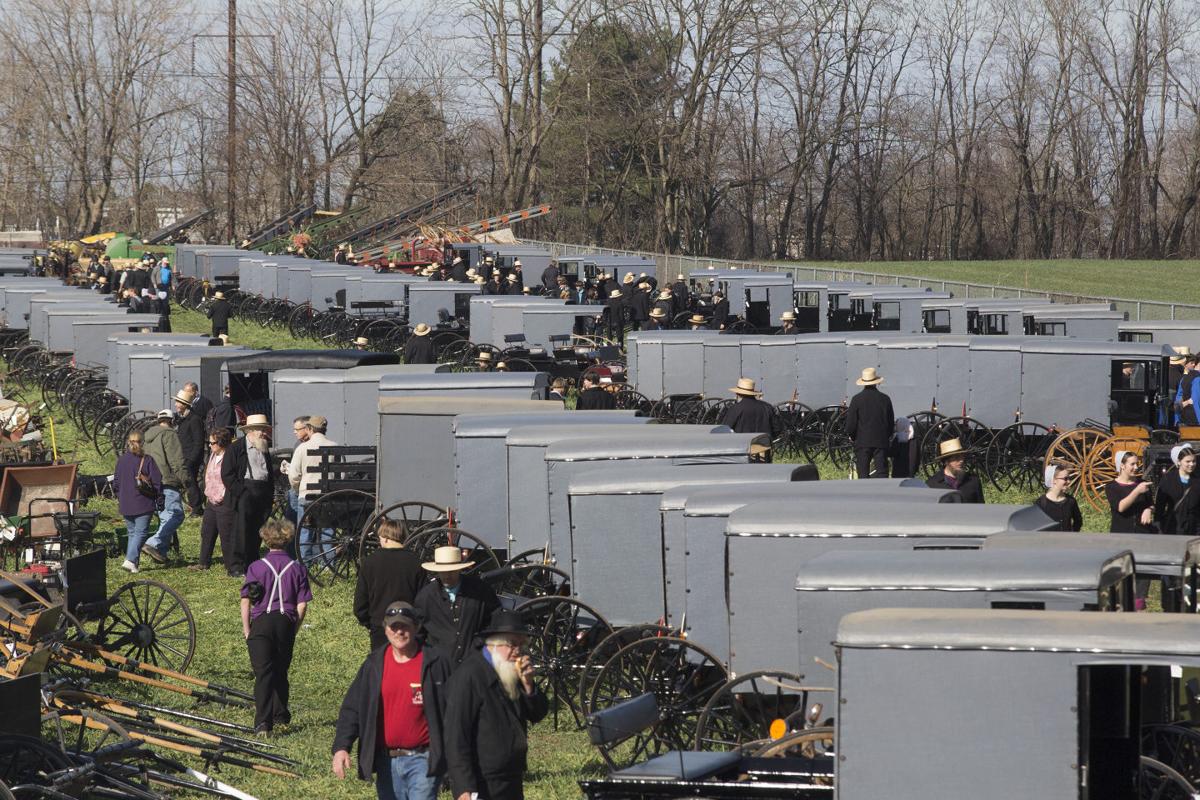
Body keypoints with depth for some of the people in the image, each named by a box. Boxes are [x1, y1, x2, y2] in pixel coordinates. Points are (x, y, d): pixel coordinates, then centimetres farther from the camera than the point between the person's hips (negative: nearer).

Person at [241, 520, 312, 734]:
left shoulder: (256, 567, -1)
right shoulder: (297, 568, 3)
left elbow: (246, 600, -4)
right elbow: (302, 604, 1)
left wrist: (246, 629, 3)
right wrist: (294, 629, 12)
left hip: (261, 622, -2)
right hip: (285, 623, 2)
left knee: (263, 673, -6)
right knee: (281, 672, 19)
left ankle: (263, 721, -18)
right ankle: (280, 715, 33)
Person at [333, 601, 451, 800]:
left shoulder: (434, 663, -5)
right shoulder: (374, 665, 4)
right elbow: (352, 708, 3)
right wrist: (341, 746, -10)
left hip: (422, 761, -4)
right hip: (387, 761, 4)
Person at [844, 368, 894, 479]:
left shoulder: (857, 399, -5)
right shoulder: (885, 399, 1)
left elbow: (850, 423, -4)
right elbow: (891, 423, 9)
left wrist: (852, 436, 14)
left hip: (862, 442, -1)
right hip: (881, 442, 2)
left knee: (863, 475, 1)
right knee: (881, 474, 0)